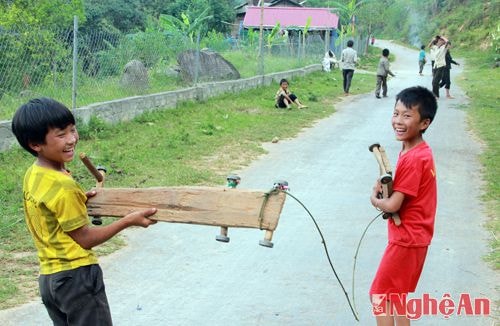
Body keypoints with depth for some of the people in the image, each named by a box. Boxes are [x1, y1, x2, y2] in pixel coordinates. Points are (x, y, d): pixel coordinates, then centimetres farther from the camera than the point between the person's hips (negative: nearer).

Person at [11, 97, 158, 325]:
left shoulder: (32, 176, 3)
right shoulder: (62, 186, -23)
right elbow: (84, 239, -15)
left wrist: (79, 200, 10)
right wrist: (129, 220, -11)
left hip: (48, 276, 9)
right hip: (76, 276, -8)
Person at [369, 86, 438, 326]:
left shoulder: (413, 159, -25)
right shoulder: (419, 151, 5)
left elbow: (392, 205, -24)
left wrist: (374, 199, -3)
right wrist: (384, 190, -6)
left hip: (406, 238, -9)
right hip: (413, 236, 9)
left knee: (379, 294, 0)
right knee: (396, 294, 19)